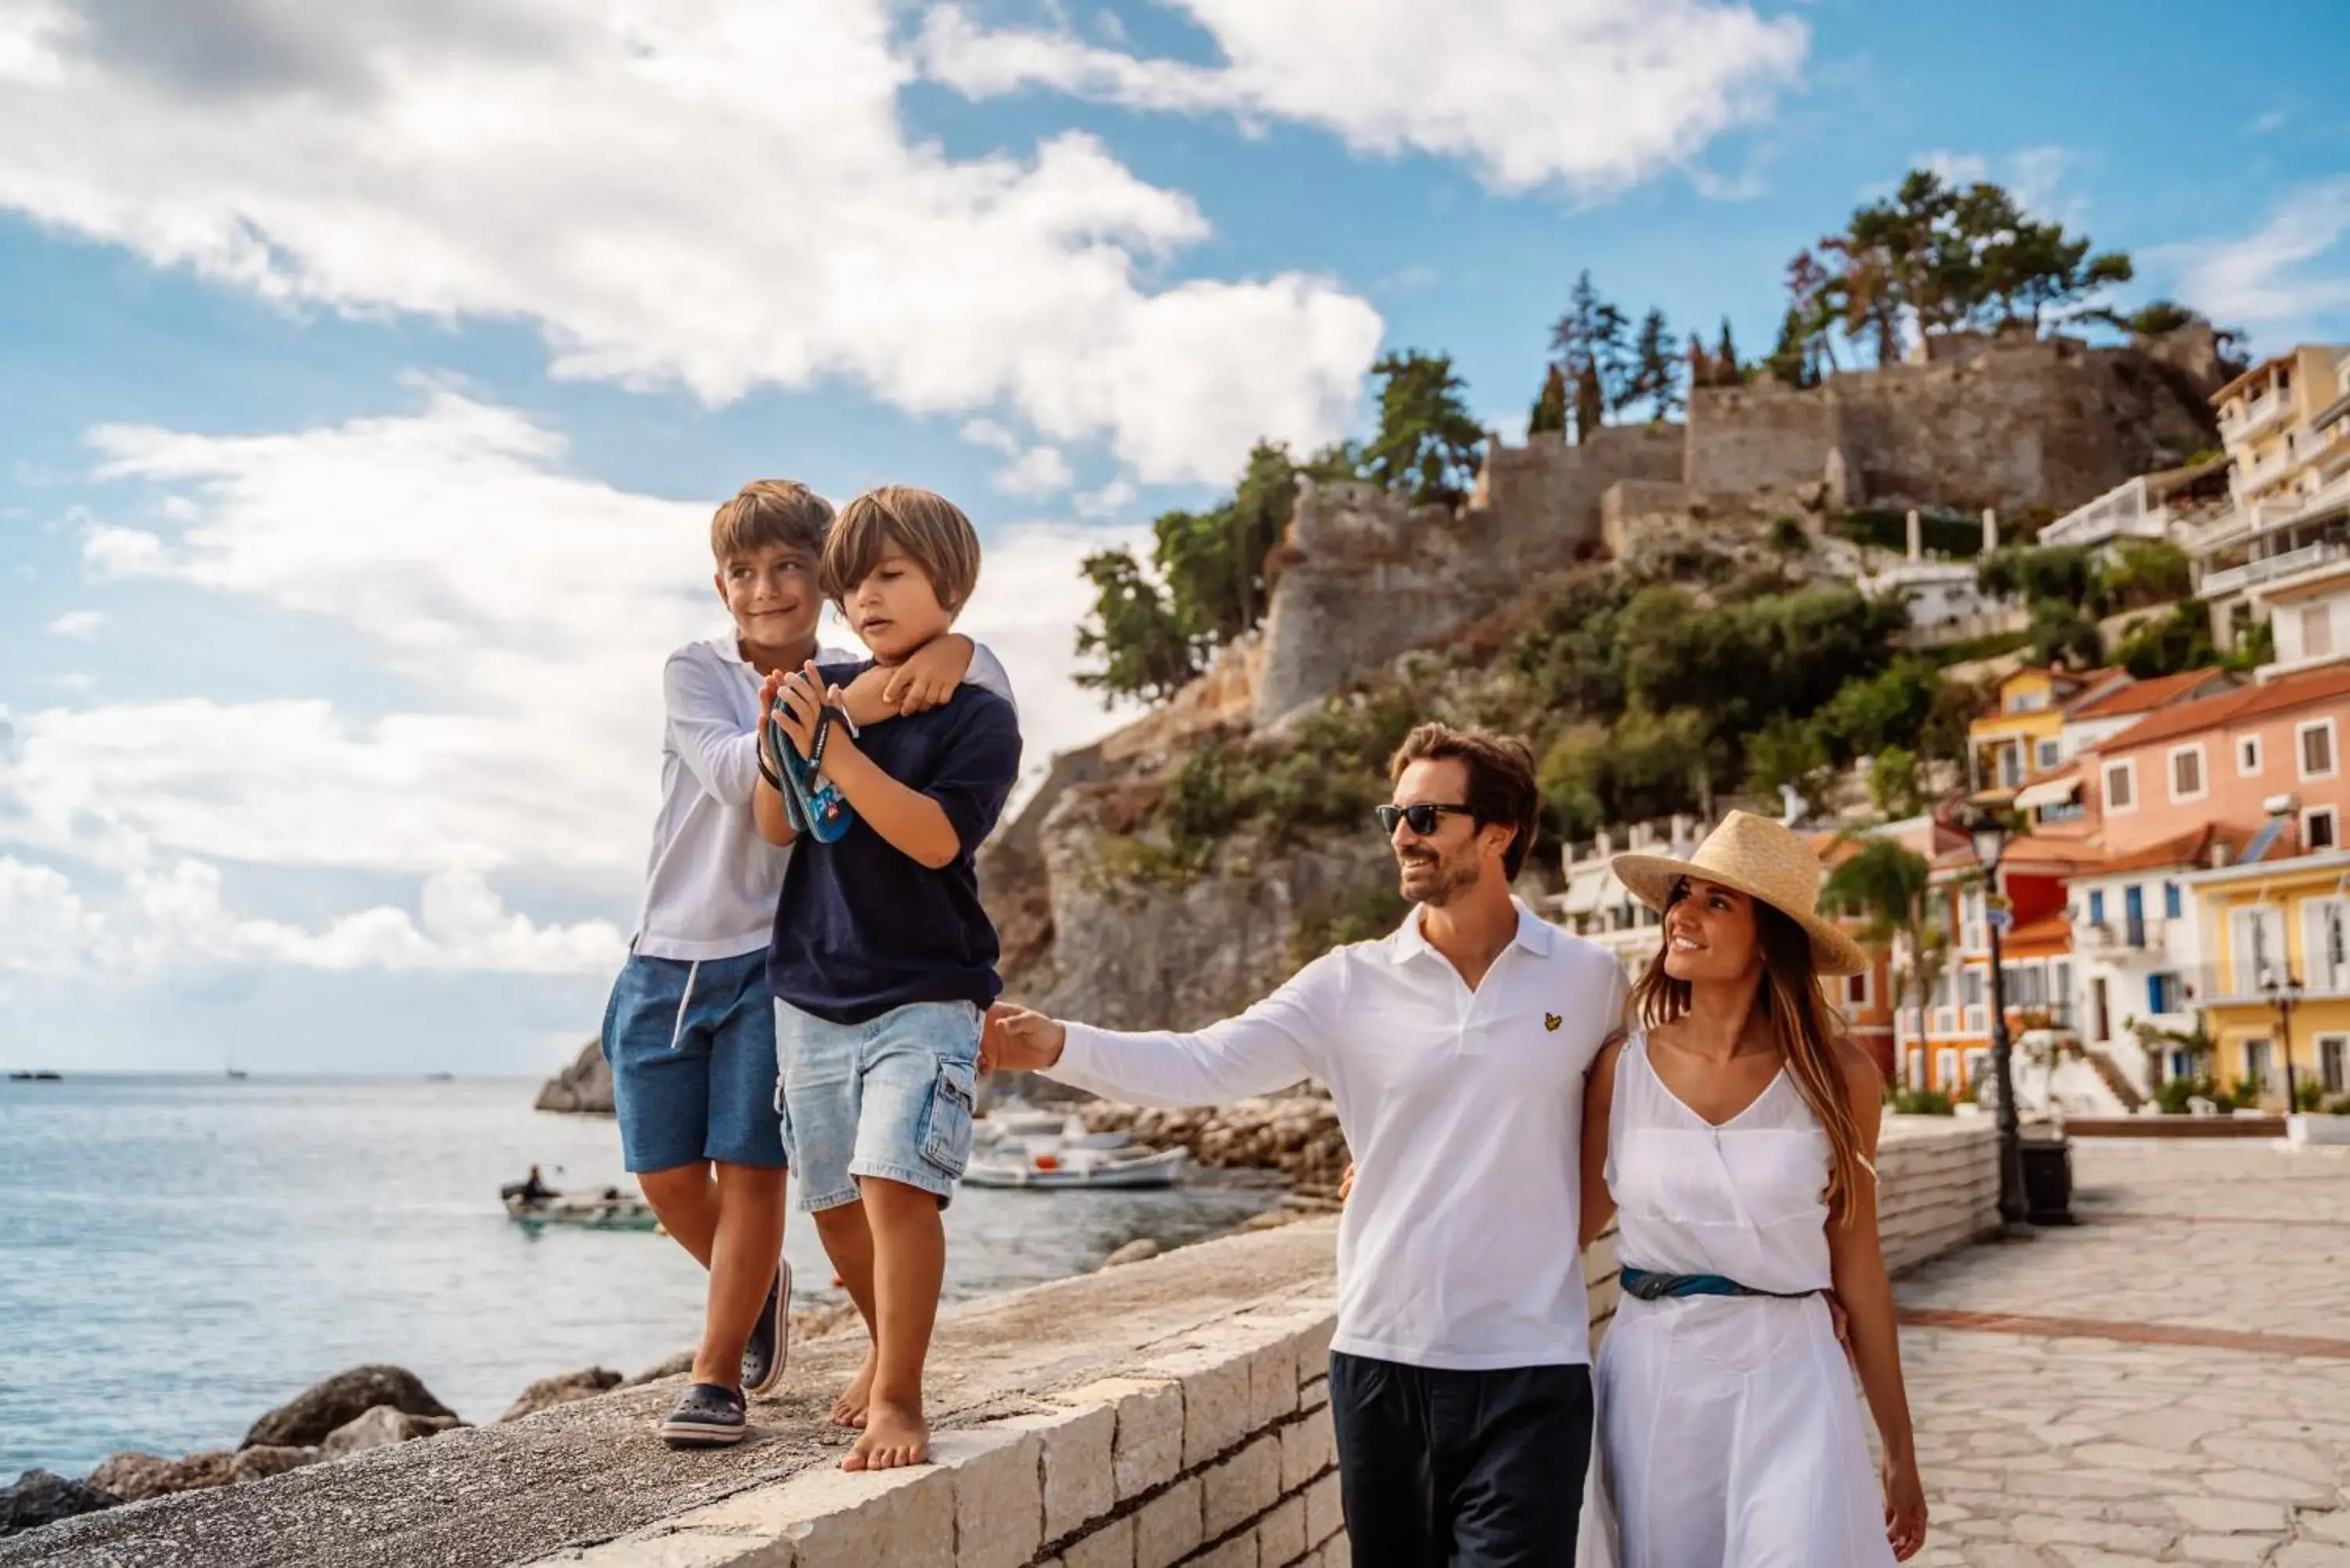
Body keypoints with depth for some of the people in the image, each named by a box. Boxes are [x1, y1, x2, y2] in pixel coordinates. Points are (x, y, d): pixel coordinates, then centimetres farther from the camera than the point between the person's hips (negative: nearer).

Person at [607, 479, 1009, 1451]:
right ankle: (757, 1288, 34)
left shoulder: (862, 688, 4)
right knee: (666, 1177, 6)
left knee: (750, 1168, -4)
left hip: (771, 962, -1)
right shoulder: (694, 675, 0)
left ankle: (716, 1379, 8)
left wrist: (957, 652, -30)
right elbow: (735, 773, -19)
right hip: (667, 958, 1)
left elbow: (991, 690, -7)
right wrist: (838, 713, -34)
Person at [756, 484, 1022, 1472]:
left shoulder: (978, 717, -7)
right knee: (834, 1201, 13)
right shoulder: (825, 689, 6)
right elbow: (775, 827, 3)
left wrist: (830, 746, -26)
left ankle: (898, 1397, -5)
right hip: (811, 991, 5)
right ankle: (887, 1348, 37)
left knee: (895, 1183, -18)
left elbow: (935, 837, -20)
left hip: (924, 994, -5)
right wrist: (778, 736, -16)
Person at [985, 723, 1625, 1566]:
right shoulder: (1349, 983, -2)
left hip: (1528, 1369, -2)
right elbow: (1201, 1063, -14)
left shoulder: (1590, 982, -1)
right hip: (1379, 1356, 2)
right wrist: (1059, 1045, -29)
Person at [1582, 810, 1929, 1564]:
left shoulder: (1838, 1075, -4)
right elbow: (1568, 1225, 5)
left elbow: (1857, 1268, 4)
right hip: (1652, 1380, 1)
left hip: (1787, 1380, -1)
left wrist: (1900, 1450, 8)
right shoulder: (1623, 1065, -3)